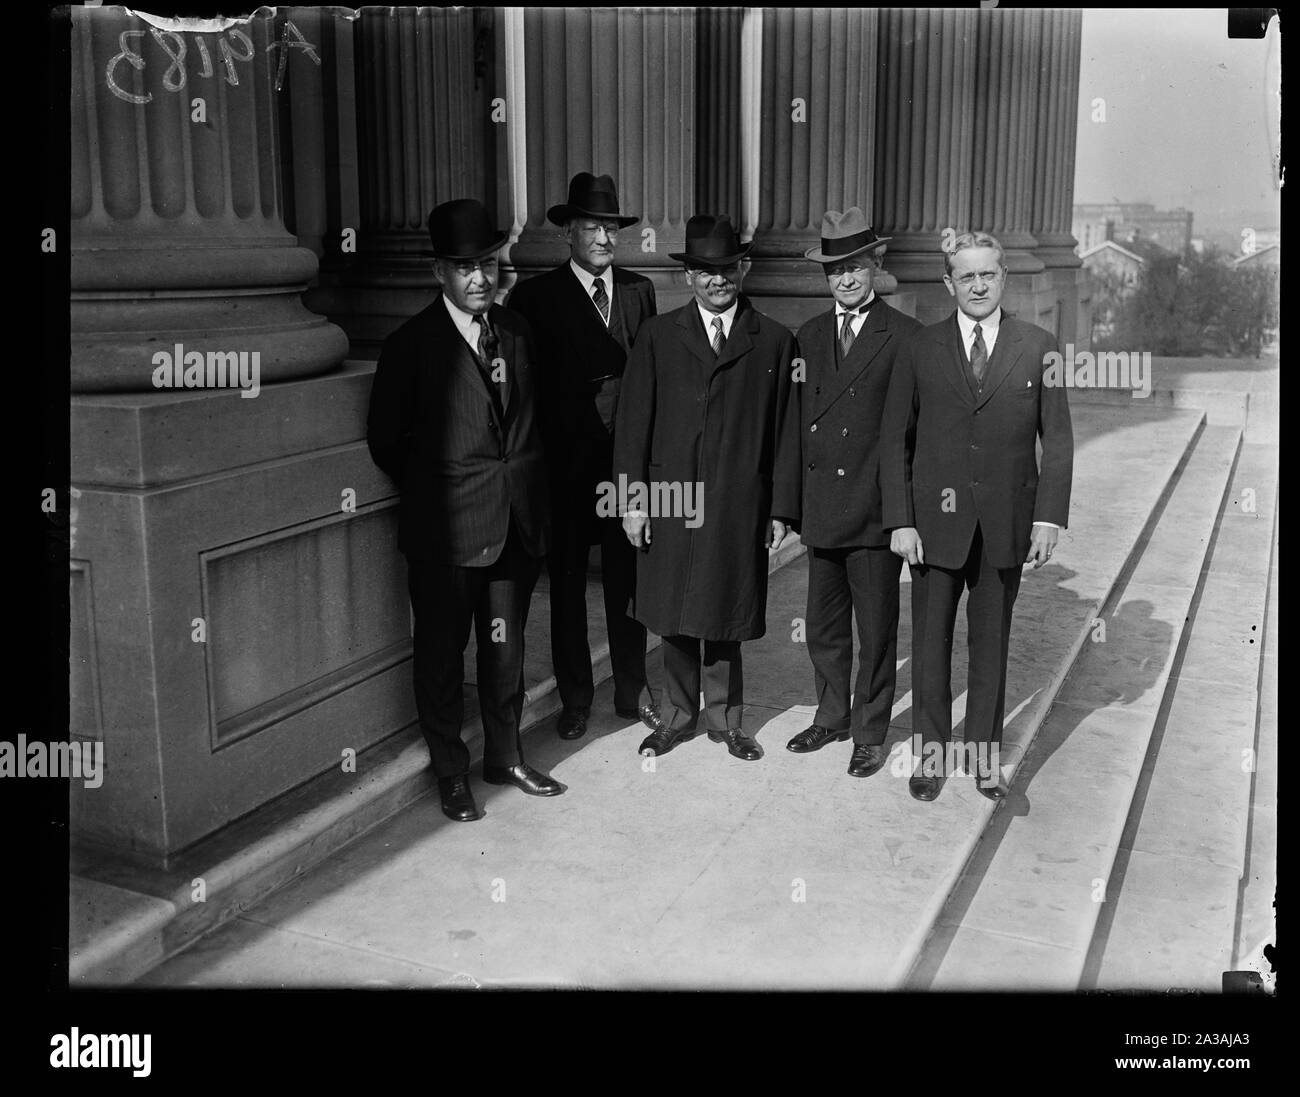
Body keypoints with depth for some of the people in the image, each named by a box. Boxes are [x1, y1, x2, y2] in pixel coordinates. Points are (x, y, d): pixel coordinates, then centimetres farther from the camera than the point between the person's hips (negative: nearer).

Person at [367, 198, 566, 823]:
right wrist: (431, 490, 2)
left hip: (518, 520, 5)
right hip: (447, 530, -4)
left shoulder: (516, 331, 8)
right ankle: (451, 774, 23)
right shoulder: (412, 344, -8)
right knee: (442, 655, 7)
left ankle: (506, 758, 32)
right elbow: (385, 440, -3)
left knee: (506, 647, 16)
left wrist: (528, 484, 8)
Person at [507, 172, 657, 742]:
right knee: (567, 585, 9)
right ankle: (575, 700, 23)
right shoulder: (535, 296, -3)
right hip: (565, 463, -2)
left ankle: (632, 691, 27)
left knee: (628, 580, 11)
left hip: (629, 458, 3)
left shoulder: (639, 290, 8)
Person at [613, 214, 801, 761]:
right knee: (675, 616, 10)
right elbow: (633, 421, 2)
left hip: (739, 506, 0)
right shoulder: (658, 336, 4)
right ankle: (678, 716, 27)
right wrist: (632, 498, -3)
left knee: (726, 616, 9)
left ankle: (724, 718, 27)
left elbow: (785, 429, 4)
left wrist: (781, 507, 1)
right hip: (670, 498, 1)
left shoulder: (774, 341, 5)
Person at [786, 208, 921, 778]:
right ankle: (832, 717, 33)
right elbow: (799, 420, 11)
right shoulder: (808, 336, 11)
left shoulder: (905, 336, -5)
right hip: (821, 509, 5)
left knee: (876, 629, 6)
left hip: (876, 508, -5)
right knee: (823, 624, 15)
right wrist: (793, 498, 5)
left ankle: (871, 732, 21)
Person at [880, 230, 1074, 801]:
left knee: (990, 645, 11)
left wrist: (1049, 517, -6)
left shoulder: (1038, 347, 1)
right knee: (930, 643, 8)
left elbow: (1057, 440, 2)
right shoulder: (920, 349, 1)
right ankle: (931, 753, 24)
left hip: (1006, 524, 0)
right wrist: (900, 521, -6)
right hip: (934, 521, 0)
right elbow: (894, 439, 1)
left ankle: (983, 756, 25)